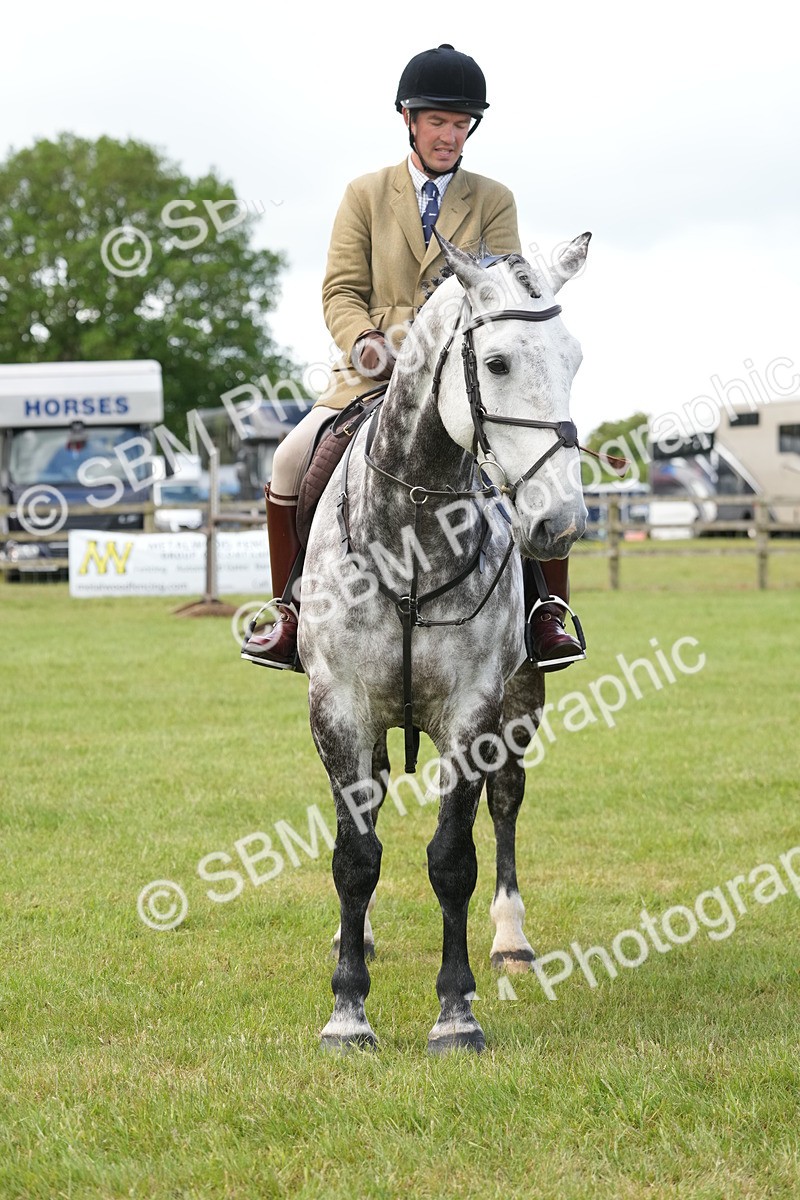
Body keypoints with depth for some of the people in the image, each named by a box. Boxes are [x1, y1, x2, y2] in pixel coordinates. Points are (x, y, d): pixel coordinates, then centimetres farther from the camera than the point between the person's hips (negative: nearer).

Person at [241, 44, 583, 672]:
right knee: (291, 461, -20)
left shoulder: (494, 201, 9)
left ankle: (549, 613, -12)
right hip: (376, 371, 1)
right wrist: (365, 343, -19)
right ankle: (293, 611, -6)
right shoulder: (365, 195, 9)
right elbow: (341, 290, 3)